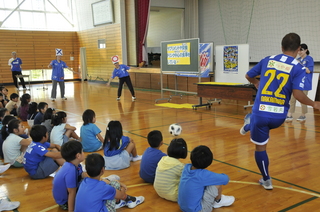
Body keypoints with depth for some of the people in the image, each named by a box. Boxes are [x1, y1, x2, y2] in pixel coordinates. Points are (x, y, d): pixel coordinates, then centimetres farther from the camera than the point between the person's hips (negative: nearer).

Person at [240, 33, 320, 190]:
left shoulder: (267, 60, 4)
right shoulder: (298, 68, -6)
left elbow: (248, 76, 17)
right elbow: (298, 95, -17)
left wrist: (256, 83, 40)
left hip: (261, 113, 0)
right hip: (279, 116, 0)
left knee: (260, 147, 17)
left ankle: (266, 180, 32)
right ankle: (249, 125, 58)